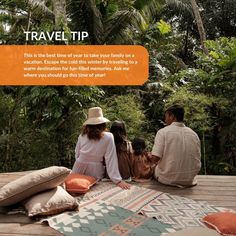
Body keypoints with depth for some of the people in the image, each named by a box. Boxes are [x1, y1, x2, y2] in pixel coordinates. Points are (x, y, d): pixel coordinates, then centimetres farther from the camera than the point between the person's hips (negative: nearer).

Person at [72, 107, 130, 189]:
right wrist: (118, 180, -13)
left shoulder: (82, 135, -6)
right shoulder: (108, 137, -13)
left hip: (79, 168, 2)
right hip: (95, 172, -2)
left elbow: (77, 154, 5)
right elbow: (111, 160, -16)